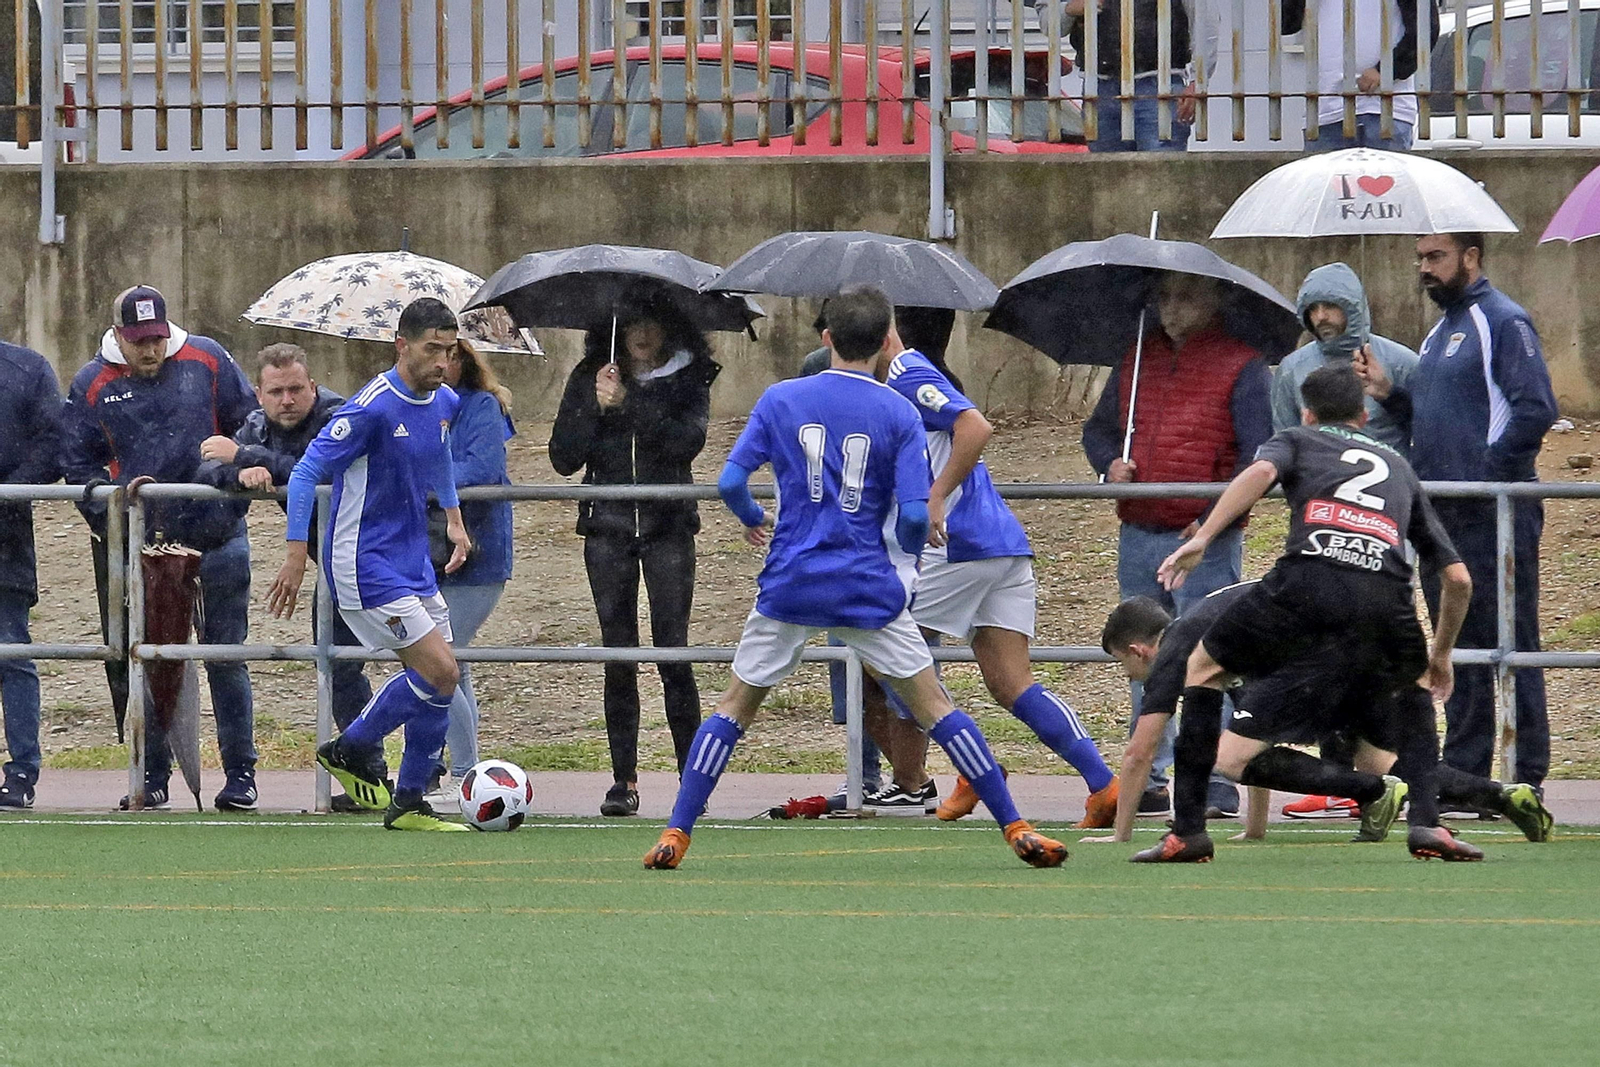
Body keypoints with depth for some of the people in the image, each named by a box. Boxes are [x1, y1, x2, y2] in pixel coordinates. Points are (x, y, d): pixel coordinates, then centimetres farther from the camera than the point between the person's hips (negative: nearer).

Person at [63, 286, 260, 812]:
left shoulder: (207, 361, 2)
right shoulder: (92, 385, 2)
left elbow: (251, 425, 8)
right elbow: (78, 464, 5)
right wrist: (114, 504, -9)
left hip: (214, 537, -1)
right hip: (139, 546, 1)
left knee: (225, 658, 2)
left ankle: (240, 773, 8)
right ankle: (152, 775, 12)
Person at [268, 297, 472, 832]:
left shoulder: (444, 403, 5)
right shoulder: (373, 407, -20)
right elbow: (306, 473, -17)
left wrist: (454, 518, 28)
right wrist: (295, 558, -20)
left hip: (413, 562, 8)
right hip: (365, 566, -8)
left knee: (436, 679, 7)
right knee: (441, 672, -14)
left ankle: (408, 802, 20)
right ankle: (353, 748, 6)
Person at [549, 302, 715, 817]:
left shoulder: (688, 379, 4)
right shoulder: (589, 380, 8)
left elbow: (687, 442, -13)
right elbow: (563, 458, 2)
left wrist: (628, 404, -18)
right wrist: (596, 405, -11)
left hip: (667, 527, -2)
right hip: (608, 528, 2)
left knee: (672, 649, -9)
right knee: (619, 654, -1)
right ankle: (623, 779, 2)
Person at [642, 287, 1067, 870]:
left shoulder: (780, 400, 0)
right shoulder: (900, 415, -2)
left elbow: (730, 482, -3)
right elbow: (914, 515, -8)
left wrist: (752, 517, 20)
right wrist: (911, 551, 15)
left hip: (791, 581, 1)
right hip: (868, 585, -1)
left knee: (733, 708, 12)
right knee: (935, 706, 5)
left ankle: (676, 834, 4)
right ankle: (1015, 827, 2)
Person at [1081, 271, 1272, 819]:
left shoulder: (1241, 366, -4)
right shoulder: (1137, 359, 14)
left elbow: (1259, 458, -9)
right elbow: (1099, 427, 24)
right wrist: (1109, 462, 1)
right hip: (1138, 536, 6)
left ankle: (1216, 786, -6)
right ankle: (1149, 778, 18)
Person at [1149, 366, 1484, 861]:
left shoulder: (1296, 439, 29)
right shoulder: (1398, 466, 37)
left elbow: (1261, 471, 2)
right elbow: (1457, 579, 34)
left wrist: (1201, 538, -6)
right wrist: (1442, 653, 49)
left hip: (1306, 582, -2)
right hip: (1385, 597, 2)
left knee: (1203, 666, 23)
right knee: (1415, 686, 34)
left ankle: (1188, 830, 13)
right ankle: (1425, 820, 12)